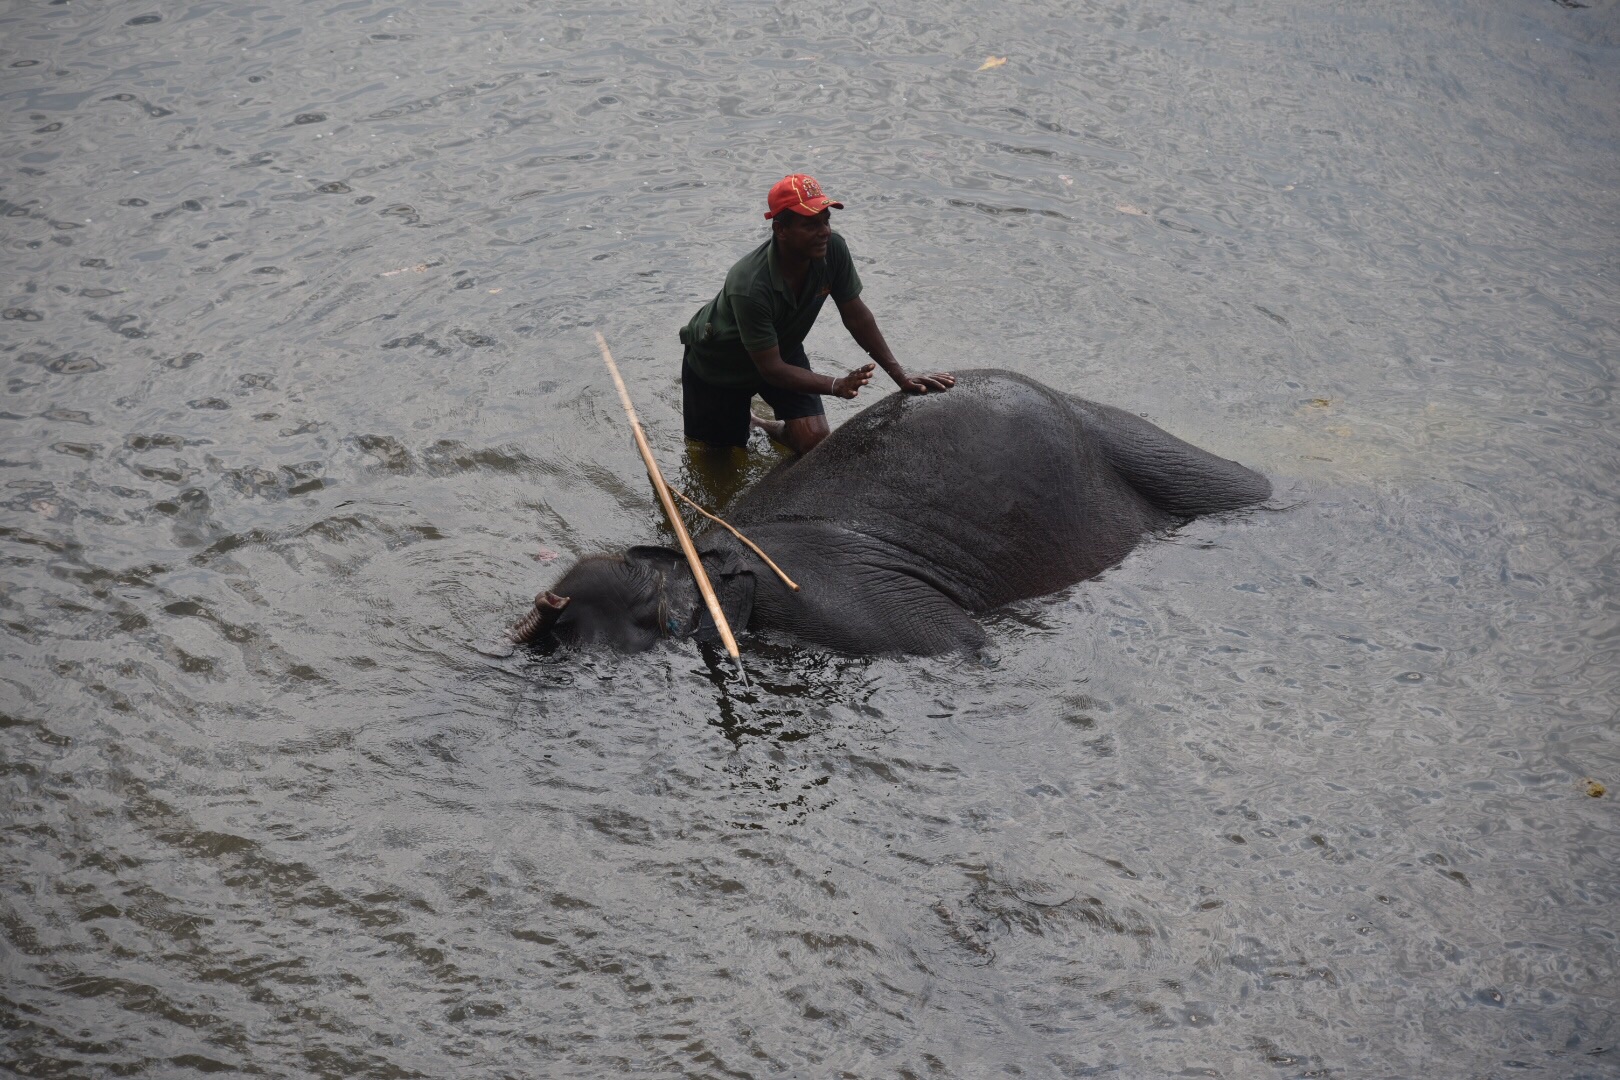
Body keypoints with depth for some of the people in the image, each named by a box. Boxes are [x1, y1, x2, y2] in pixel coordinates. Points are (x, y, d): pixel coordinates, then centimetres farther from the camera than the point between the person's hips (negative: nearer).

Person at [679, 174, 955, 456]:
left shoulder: (832, 250, -25)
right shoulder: (750, 287, -41)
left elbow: (856, 316, -13)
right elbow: (772, 369, -35)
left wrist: (900, 376, -17)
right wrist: (837, 386, -45)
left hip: (782, 349, 5)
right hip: (718, 362, -5)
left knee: (815, 441, -11)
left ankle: (764, 426, 23)